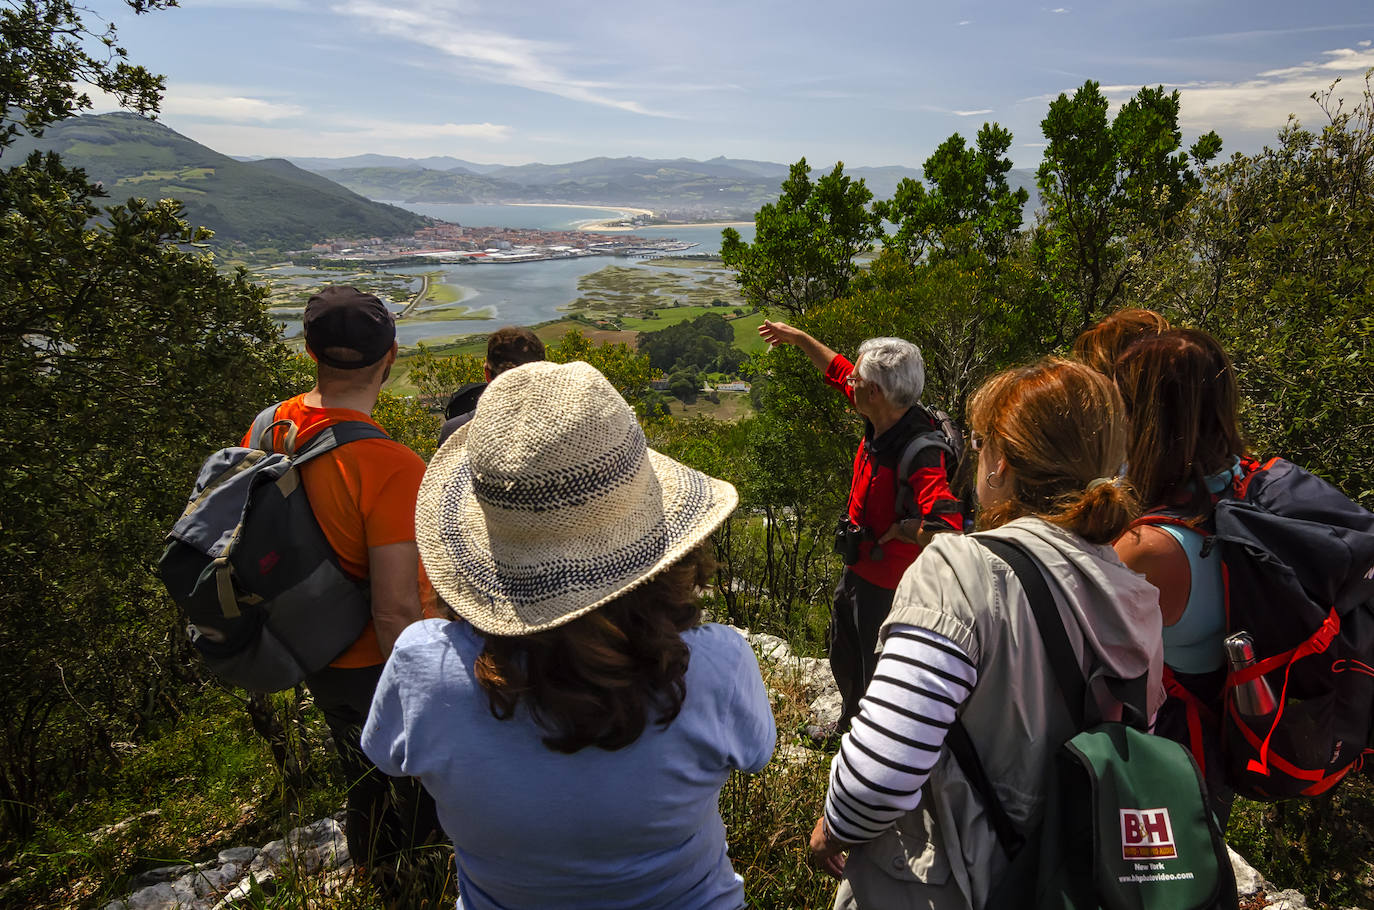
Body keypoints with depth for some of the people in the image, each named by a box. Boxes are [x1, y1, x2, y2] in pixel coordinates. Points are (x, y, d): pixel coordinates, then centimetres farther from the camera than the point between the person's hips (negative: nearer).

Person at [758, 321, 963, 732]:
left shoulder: (921, 451, -35)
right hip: (858, 567, 9)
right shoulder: (881, 418, -10)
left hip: (887, 585, -9)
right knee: (843, 658, 30)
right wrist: (797, 337, 17)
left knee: (877, 674, 12)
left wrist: (897, 530, -31)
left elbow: (946, 527, -48)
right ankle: (850, 724, 57)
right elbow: (837, 368, 9)